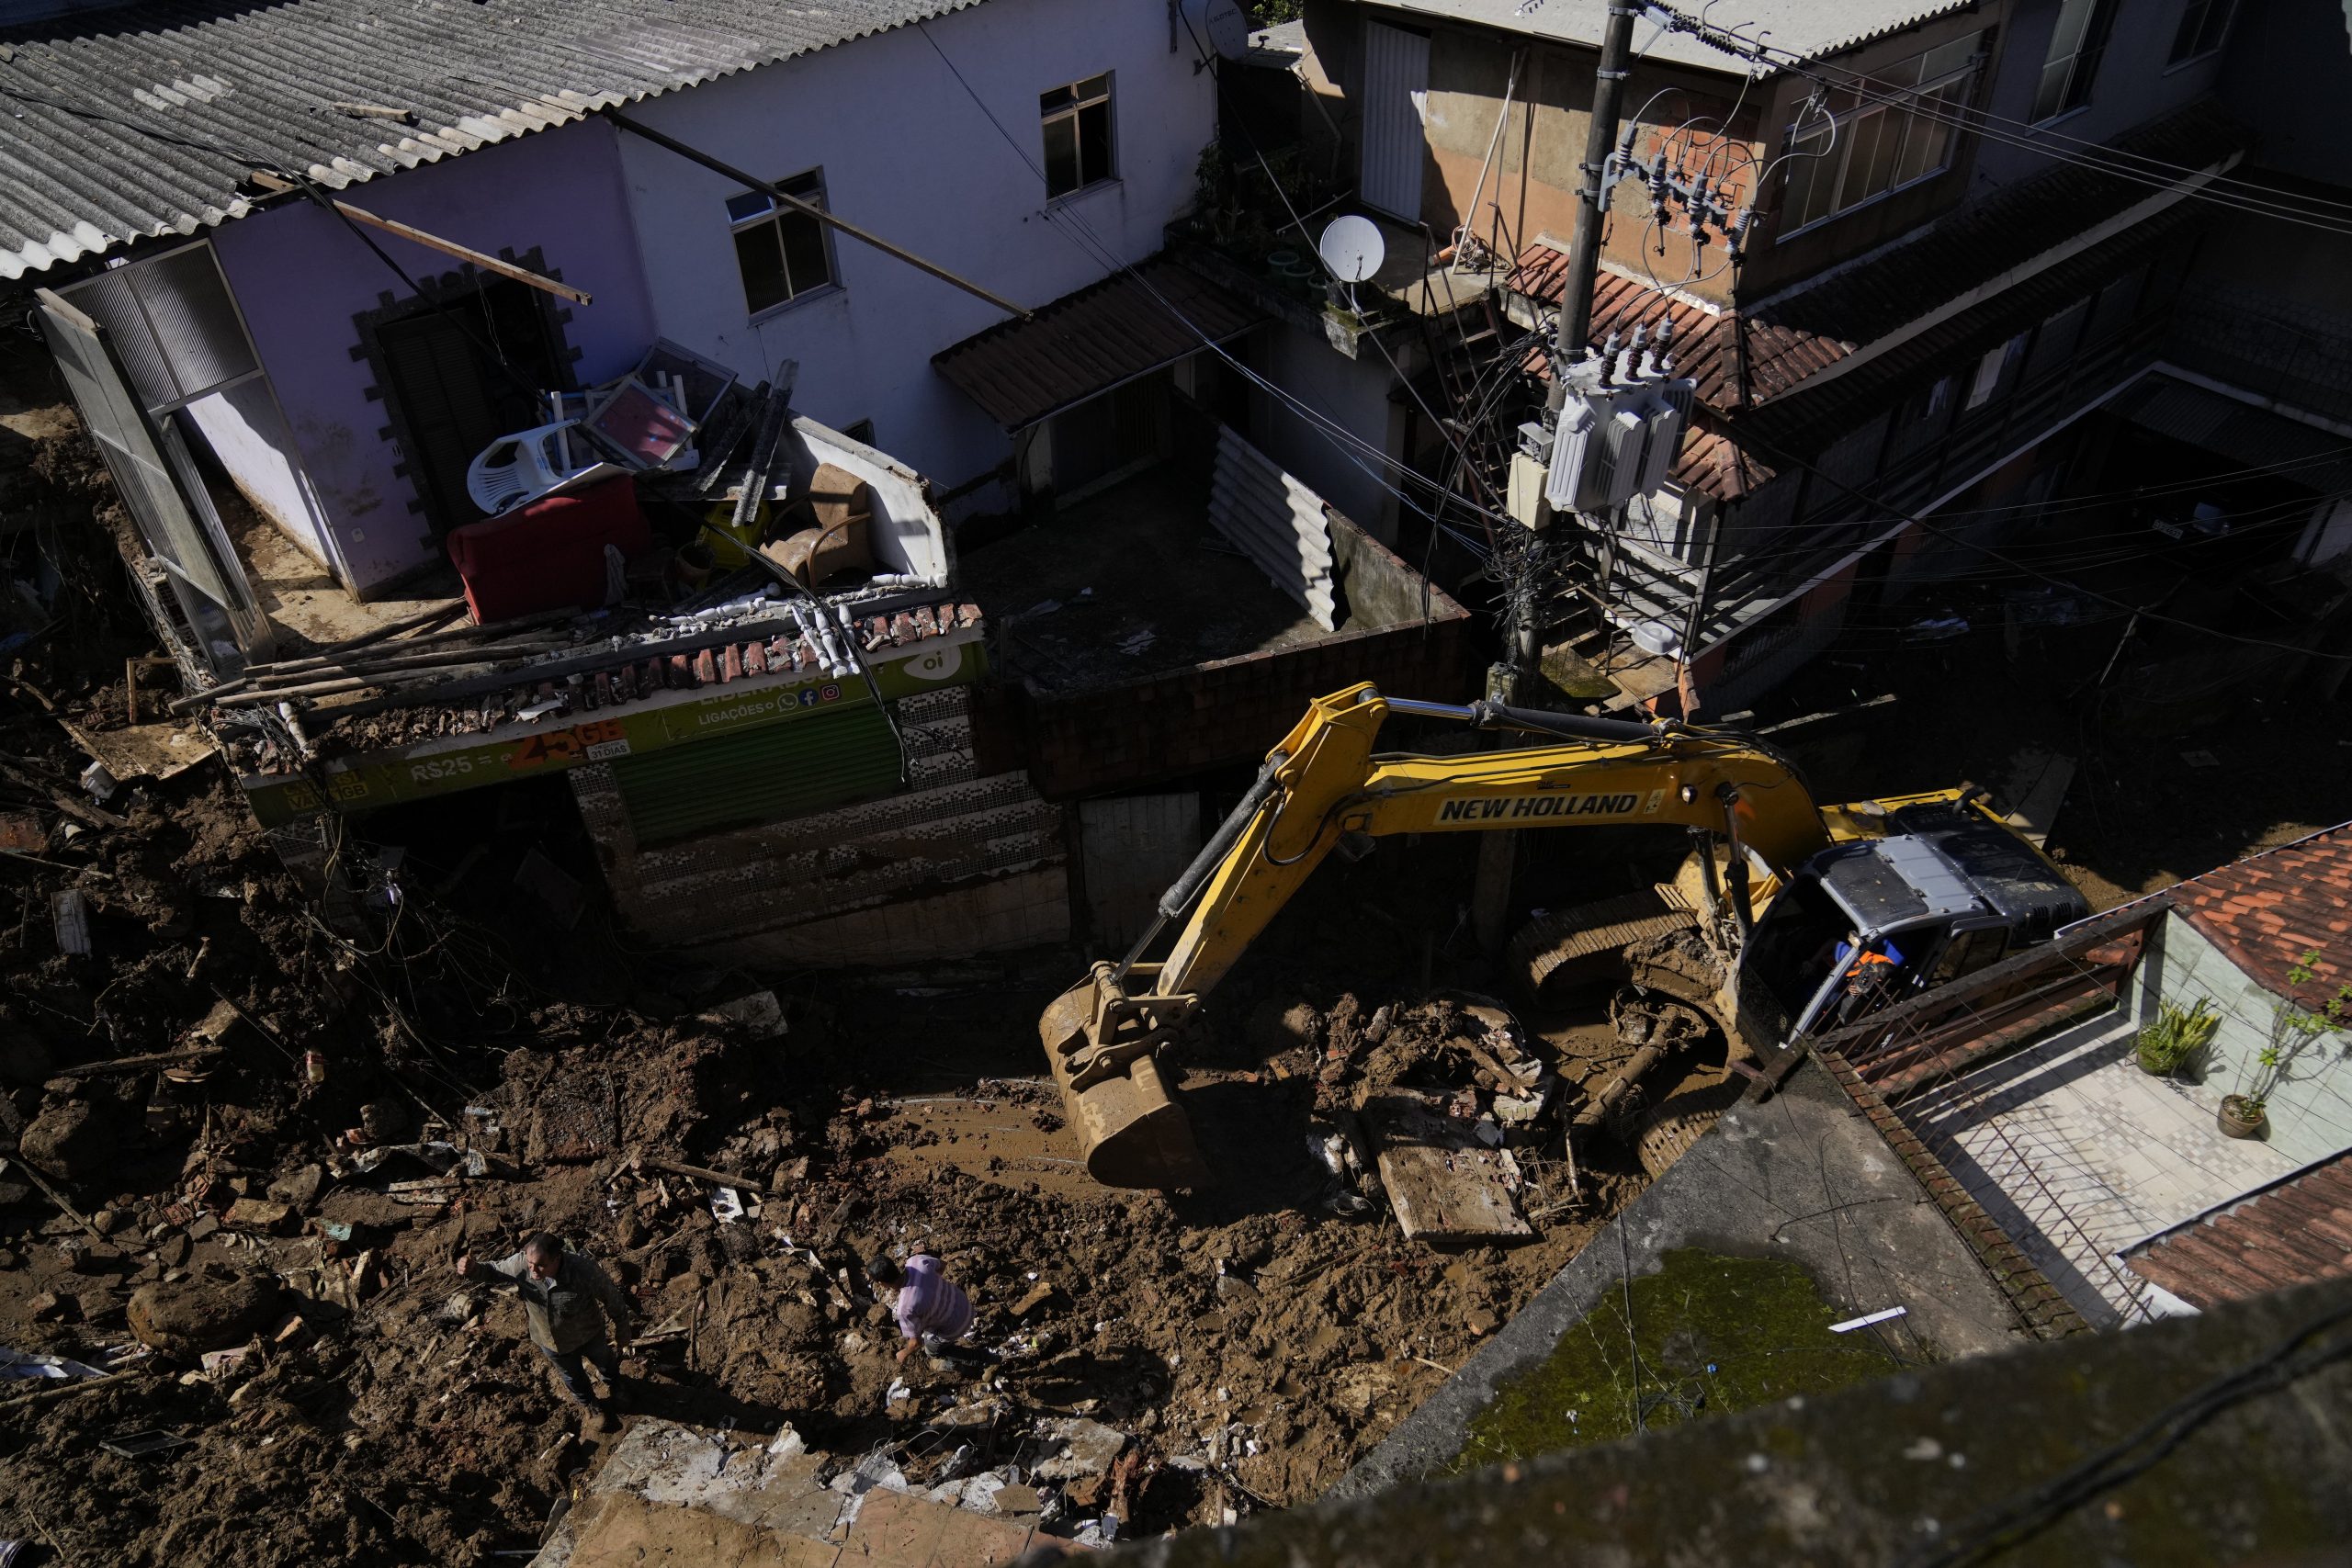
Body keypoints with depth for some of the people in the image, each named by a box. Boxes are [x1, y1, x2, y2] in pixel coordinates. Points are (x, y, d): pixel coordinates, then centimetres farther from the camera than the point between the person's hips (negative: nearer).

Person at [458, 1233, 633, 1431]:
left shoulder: (583, 1269, -41)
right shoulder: (521, 1264, -33)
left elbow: (611, 1296, -24)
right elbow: (495, 1272, -11)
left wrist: (622, 1330, -10)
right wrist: (474, 1269, -35)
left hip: (588, 1335, -2)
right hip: (551, 1340, 2)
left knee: (605, 1362, 30)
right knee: (572, 1376, 28)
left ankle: (614, 1387, 66)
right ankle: (592, 1407, 60)